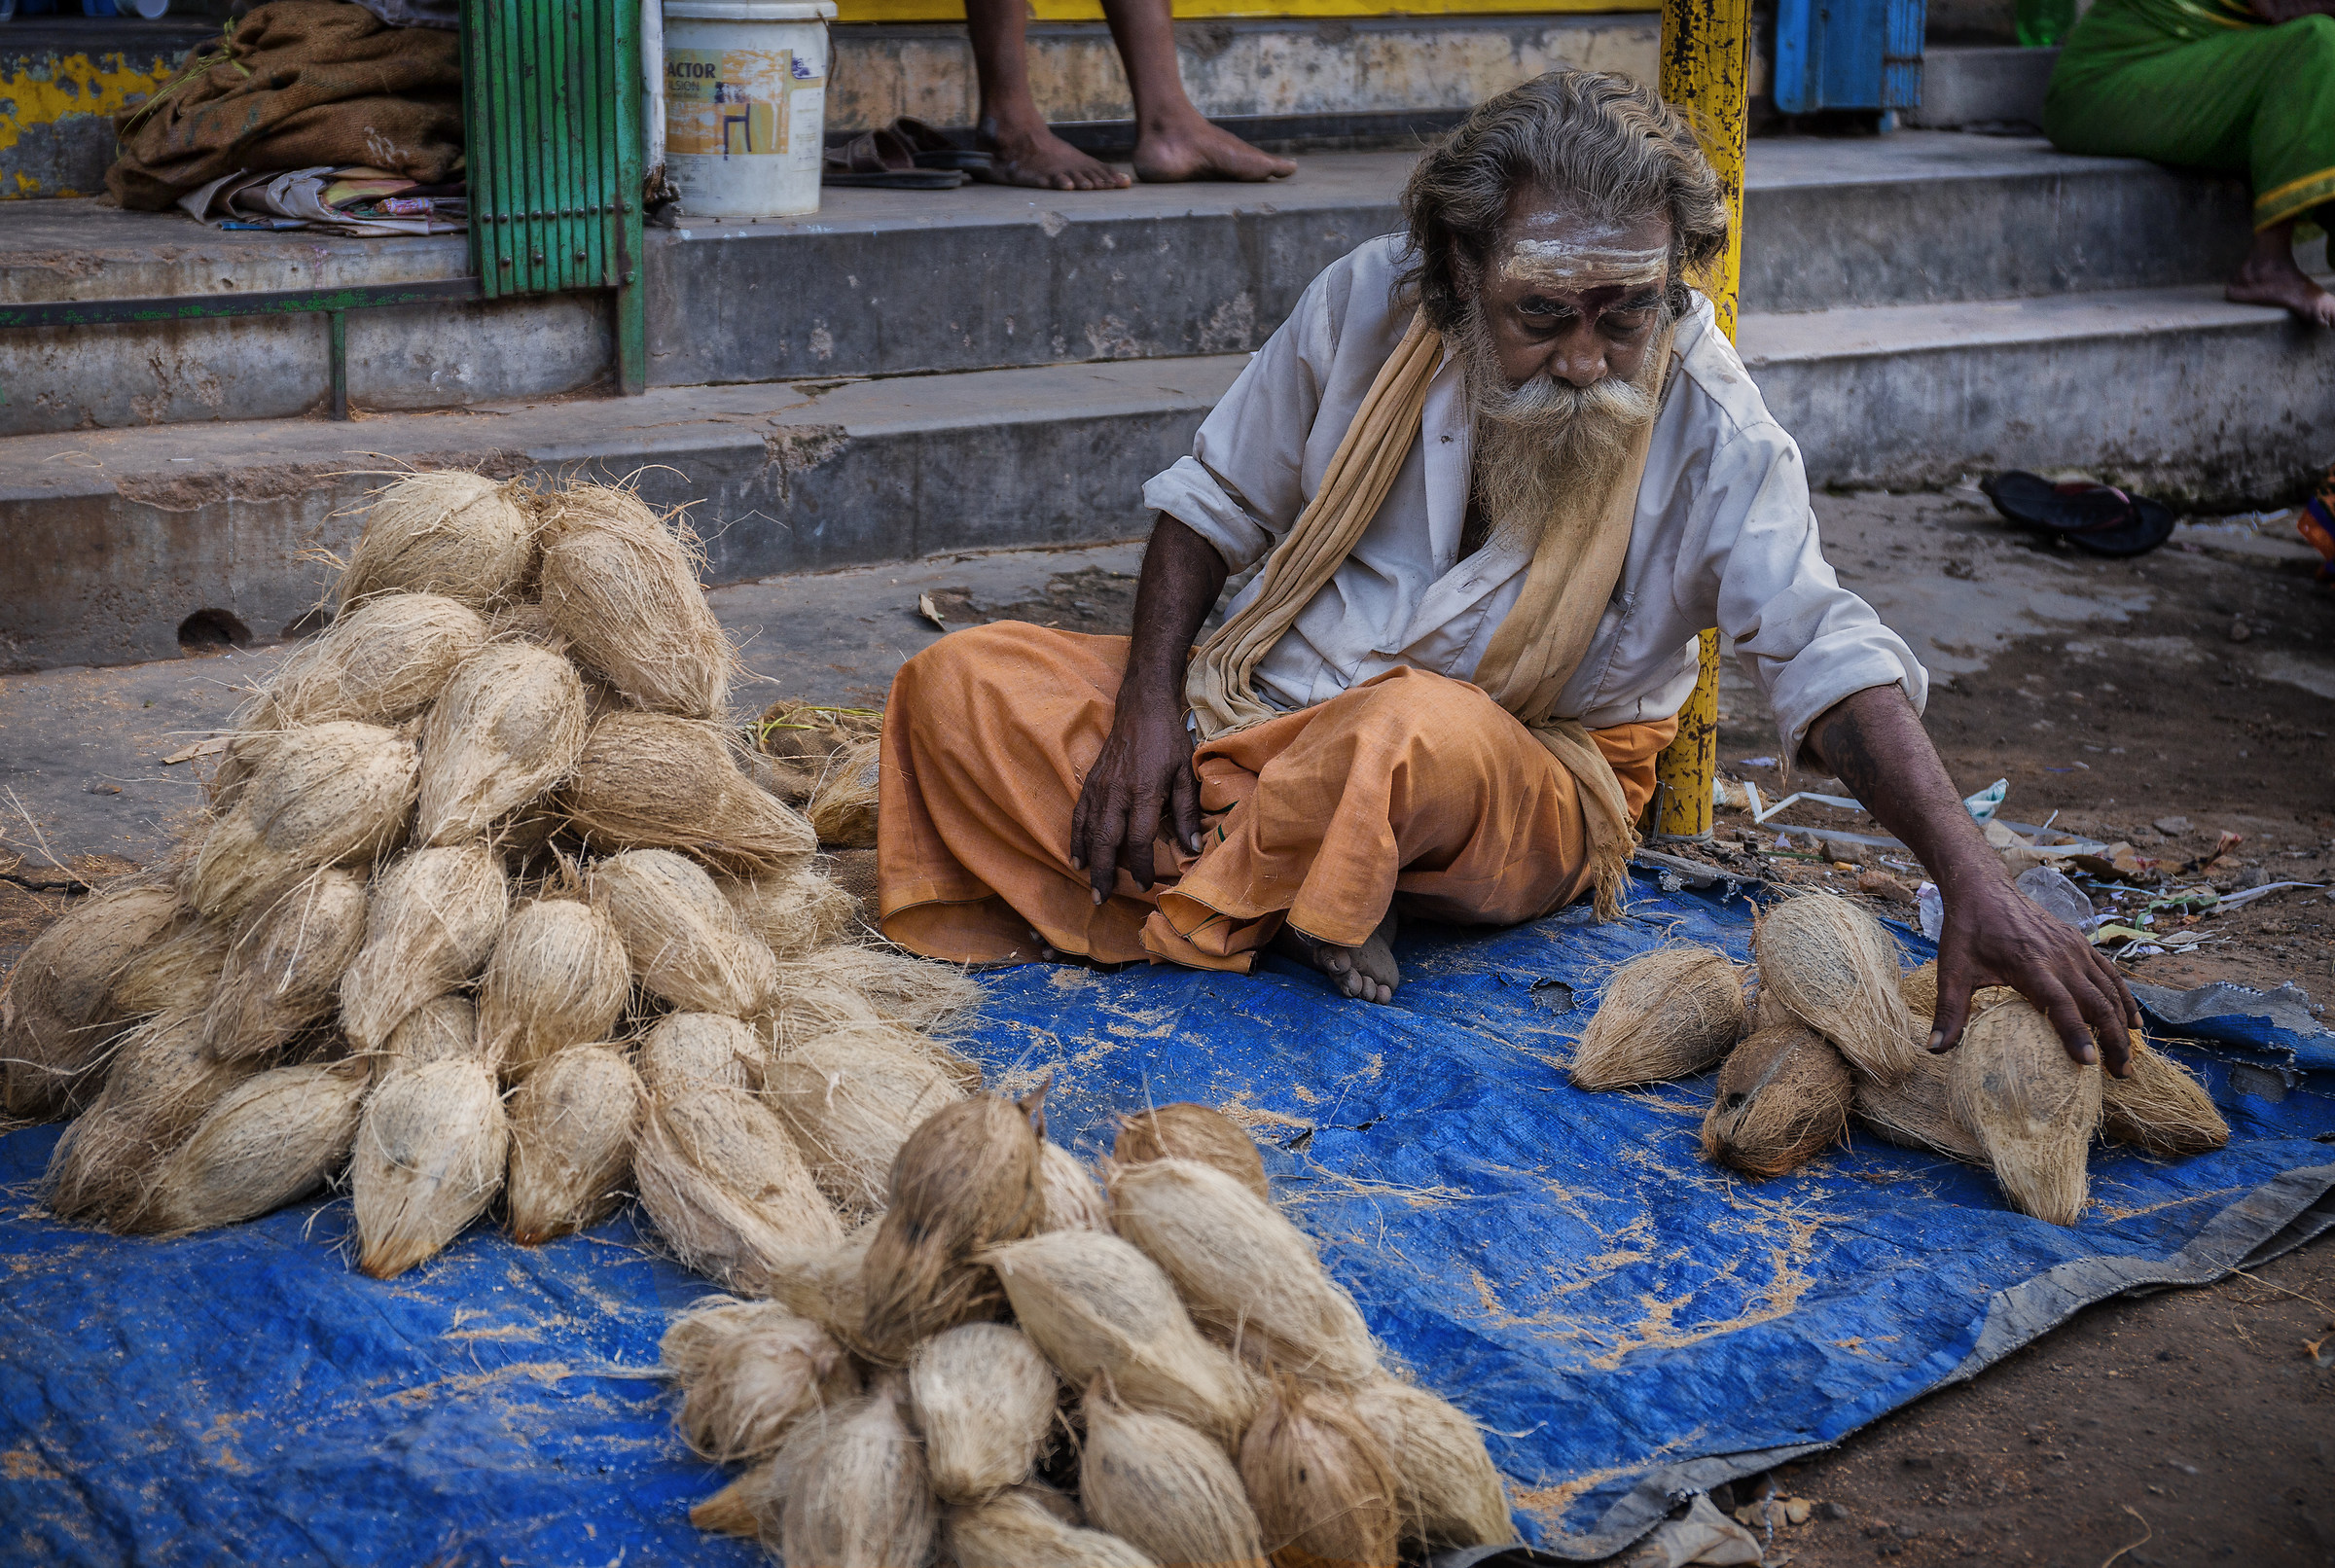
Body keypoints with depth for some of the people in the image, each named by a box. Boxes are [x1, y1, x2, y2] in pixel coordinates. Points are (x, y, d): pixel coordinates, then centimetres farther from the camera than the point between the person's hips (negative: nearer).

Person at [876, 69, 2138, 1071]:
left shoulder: (1703, 419, -18)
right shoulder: (1368, 306, -10)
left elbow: (1825, 651, -27)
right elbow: (1214, 501, 4)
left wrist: (1975, 883, -41)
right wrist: (1147, 707, -9)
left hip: (1525, 780, -3)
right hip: (1266, 711, 4)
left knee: (1420, 732, -42)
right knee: (961, 688, -15)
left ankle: (1204, 905, -11)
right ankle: (1283, 914, -20)